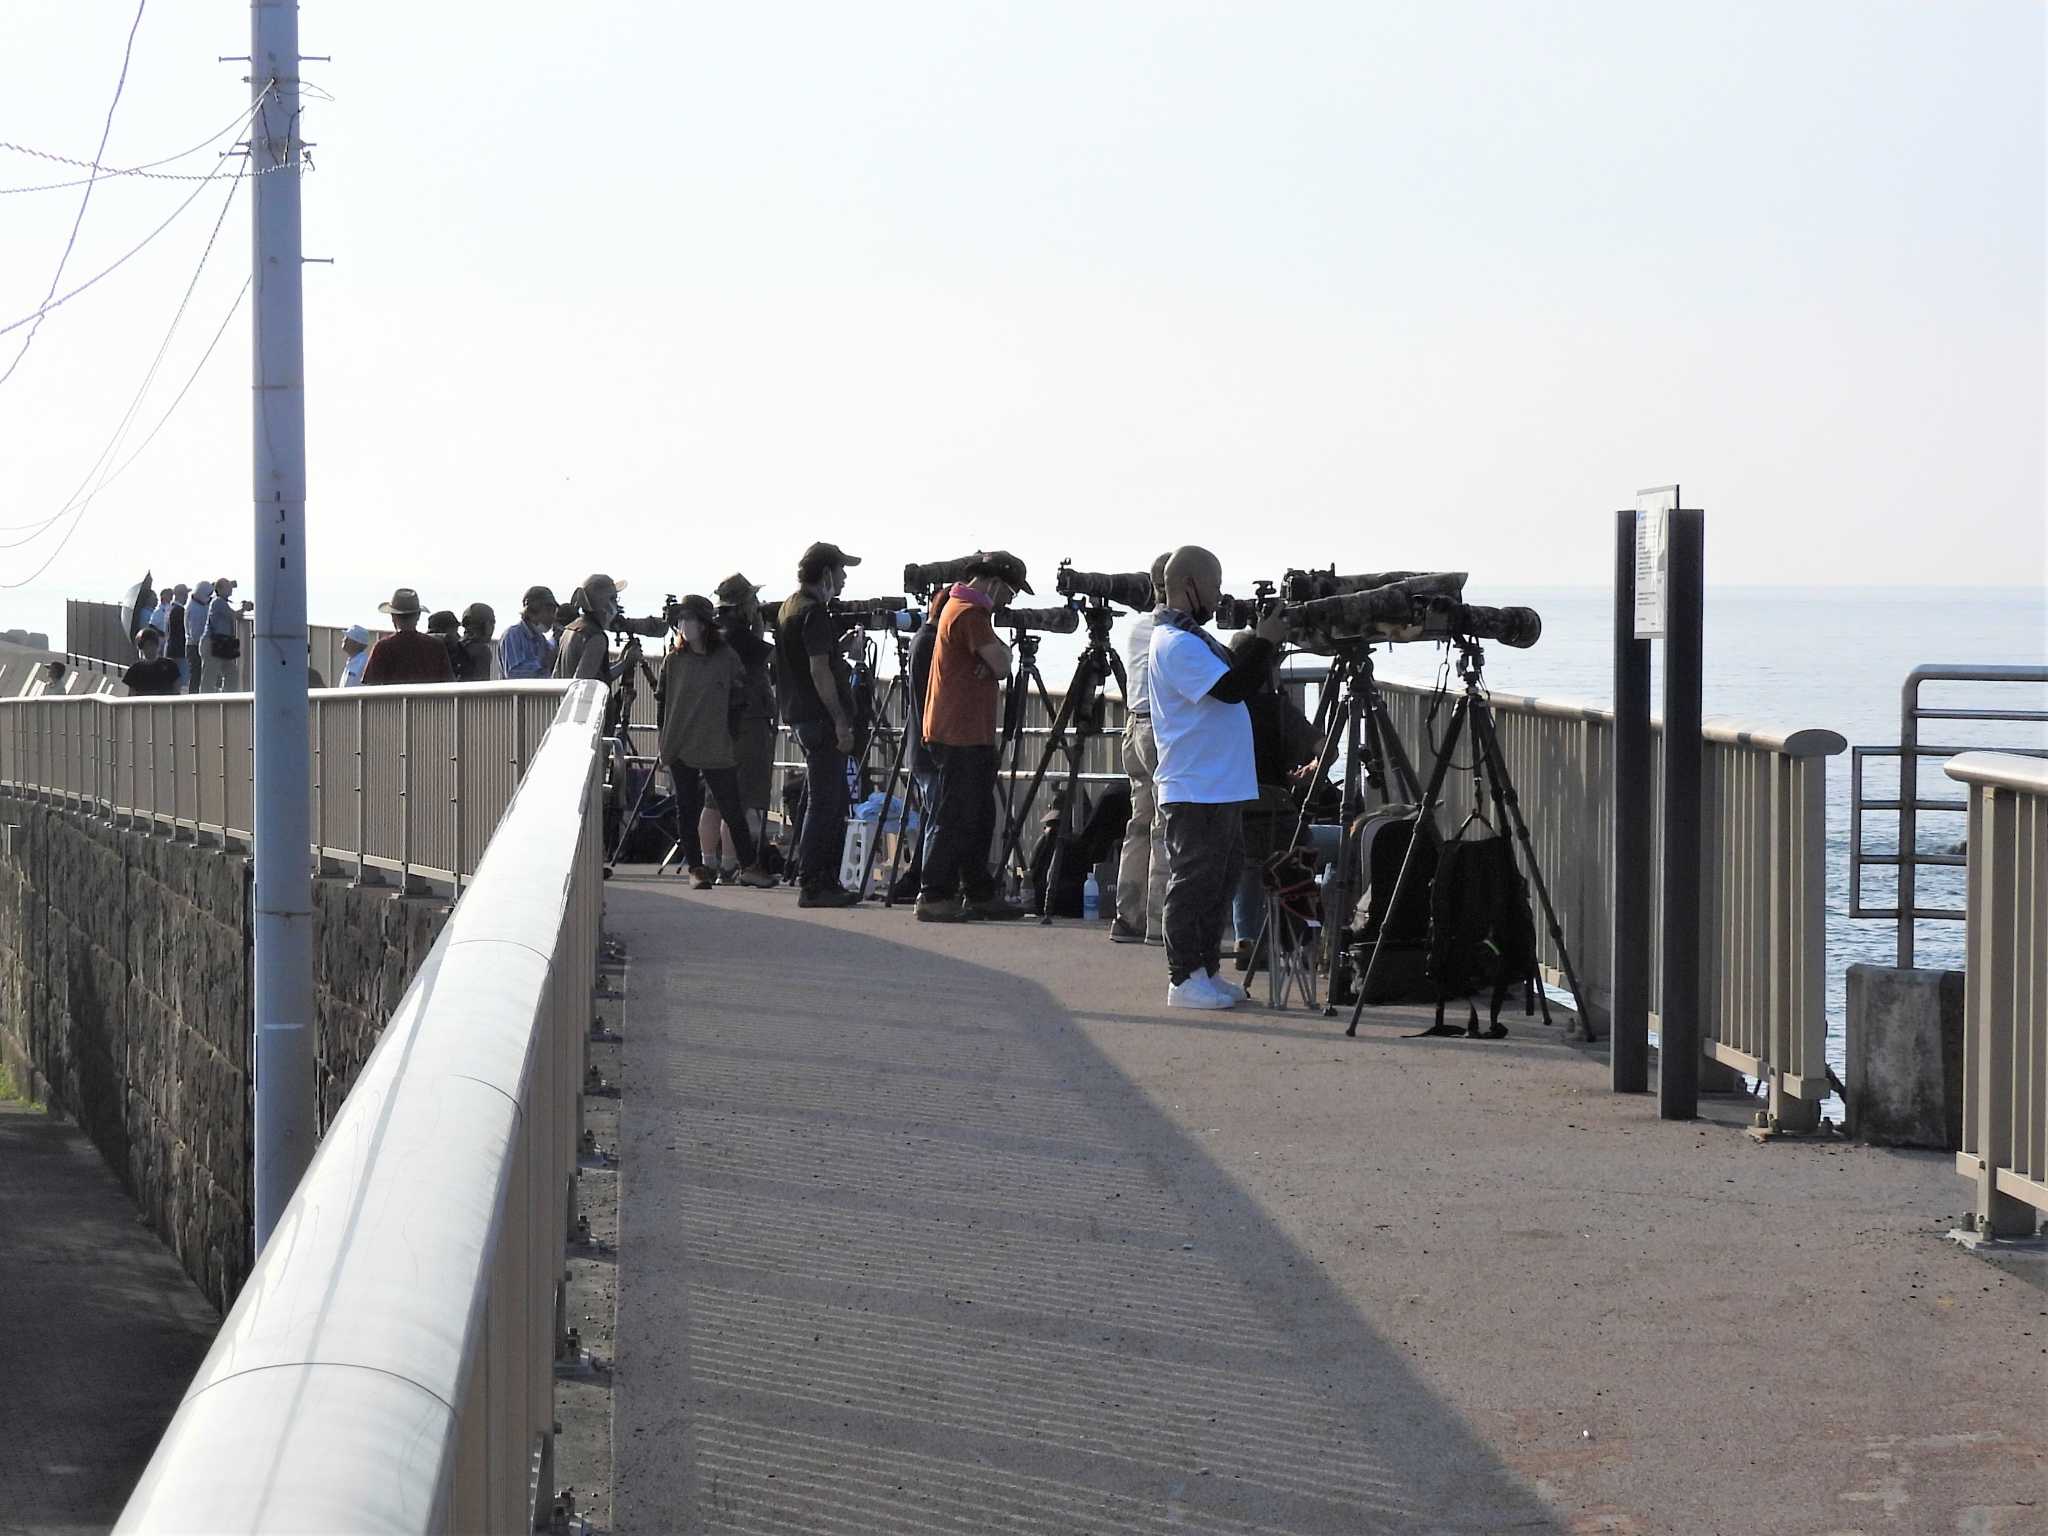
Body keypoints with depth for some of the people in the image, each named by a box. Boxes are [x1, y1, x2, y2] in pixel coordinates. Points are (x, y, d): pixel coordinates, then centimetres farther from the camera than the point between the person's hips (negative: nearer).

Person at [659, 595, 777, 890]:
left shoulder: (727, 658, -2)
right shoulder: (673, 660, 5)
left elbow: (738, 701, 2)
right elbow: (663, 700, 11)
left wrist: (731, 738, -2)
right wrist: (665, 740, 7)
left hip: (717, 749, -3)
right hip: (680, 749, 3)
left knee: (731, 808, -3)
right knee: (688, 810, 5)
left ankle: (749, 866, 5)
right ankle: (697, 868, 11)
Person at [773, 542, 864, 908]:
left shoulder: (789, 608, 16)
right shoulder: (815, 613, -14)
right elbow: (819, 670, -20)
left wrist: (843, 647, 18)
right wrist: (840, 722, -19)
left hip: (800, 716, 10)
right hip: (821, 718, -10)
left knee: (833, 803, 14)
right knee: (825, 803, -7)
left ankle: (826, 882, 16)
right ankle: (813, 885, -7)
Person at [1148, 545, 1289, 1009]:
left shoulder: (1194, 637, 17)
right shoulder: (1176, 643, -16)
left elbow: (1233, 679, 21)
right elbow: (1230, 688, -22)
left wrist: (1258, 642, 8)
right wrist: (1265, 642, -15)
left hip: (1220, 787, 10)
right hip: (1195, 791, -10)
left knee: (1221, 879, 13)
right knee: (1193, 882, -6)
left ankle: (1206, 972, 19)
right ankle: (1185, 980, -4)